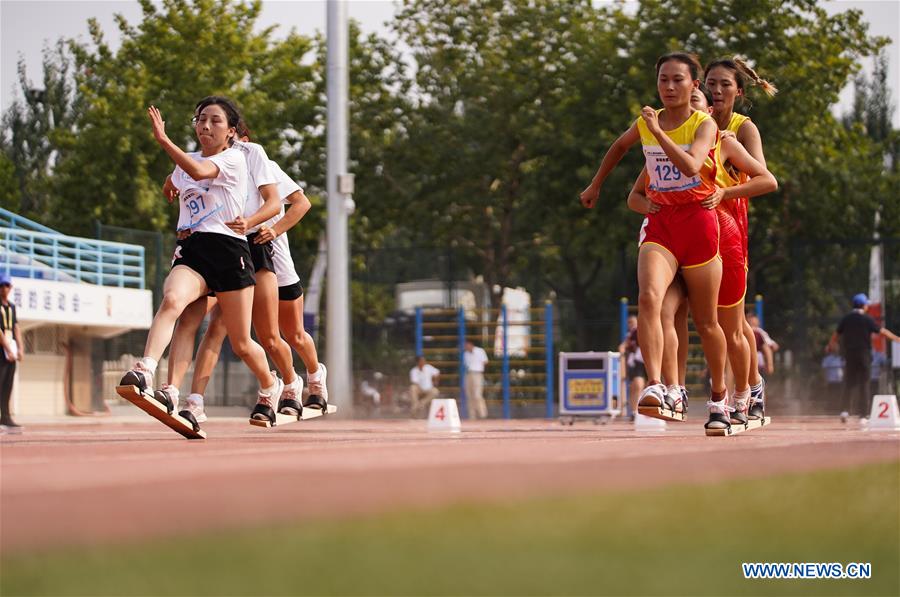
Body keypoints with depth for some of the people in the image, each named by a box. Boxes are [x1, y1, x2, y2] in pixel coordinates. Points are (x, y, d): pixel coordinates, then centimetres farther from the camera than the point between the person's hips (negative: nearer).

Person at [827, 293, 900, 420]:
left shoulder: (845, 319, 3)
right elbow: (882, 331, -7)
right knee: (864, 384, 3)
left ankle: (846, 410, -7)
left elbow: (836, 335, 11)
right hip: (864, 355, -3)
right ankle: (863, 413, 3)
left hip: (849, 354, 3)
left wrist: (830, 346, 29)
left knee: (849, 383, 8)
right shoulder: (867, 319, -8)